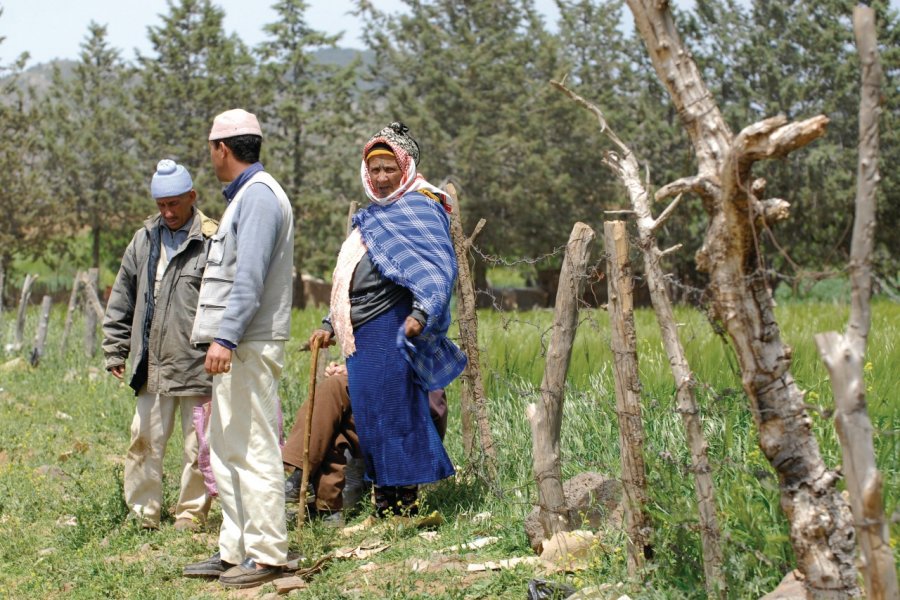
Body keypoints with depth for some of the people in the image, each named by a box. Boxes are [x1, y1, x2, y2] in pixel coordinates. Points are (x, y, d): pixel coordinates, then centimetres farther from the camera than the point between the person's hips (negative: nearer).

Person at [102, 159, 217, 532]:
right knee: (144, 440, 9)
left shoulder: (212, 240, -6)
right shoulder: (144, 240, 12)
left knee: (197, 446, 3)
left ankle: (191, 515, 15)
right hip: (152, 366, 5)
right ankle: (142, 514, 20)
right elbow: (122, 300, 19)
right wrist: (115, 349, 15)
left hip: (197, 365, -5)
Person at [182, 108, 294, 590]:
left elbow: (250, 278, -21)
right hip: (234, 345, 11)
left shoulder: (258, 195, -12)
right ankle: (236, 549, 19)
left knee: (253, 448, -8)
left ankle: (267, 554, -5)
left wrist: (225, 337, -26)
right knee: (226, 448, 13)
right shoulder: (244, 195, 21)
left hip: (249, 345, -11)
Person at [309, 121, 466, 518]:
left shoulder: (419, 207, -5)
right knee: (368, 415, 10)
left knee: (391, 411, -9)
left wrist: (422, 311, -31)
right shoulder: (372, 217, 24)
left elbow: (439, 266, -18)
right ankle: (385, 502, 16)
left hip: (390, 328, -9)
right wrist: (331, 325, 27)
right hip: (361, 333, 9)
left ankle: (404, 501, -2)